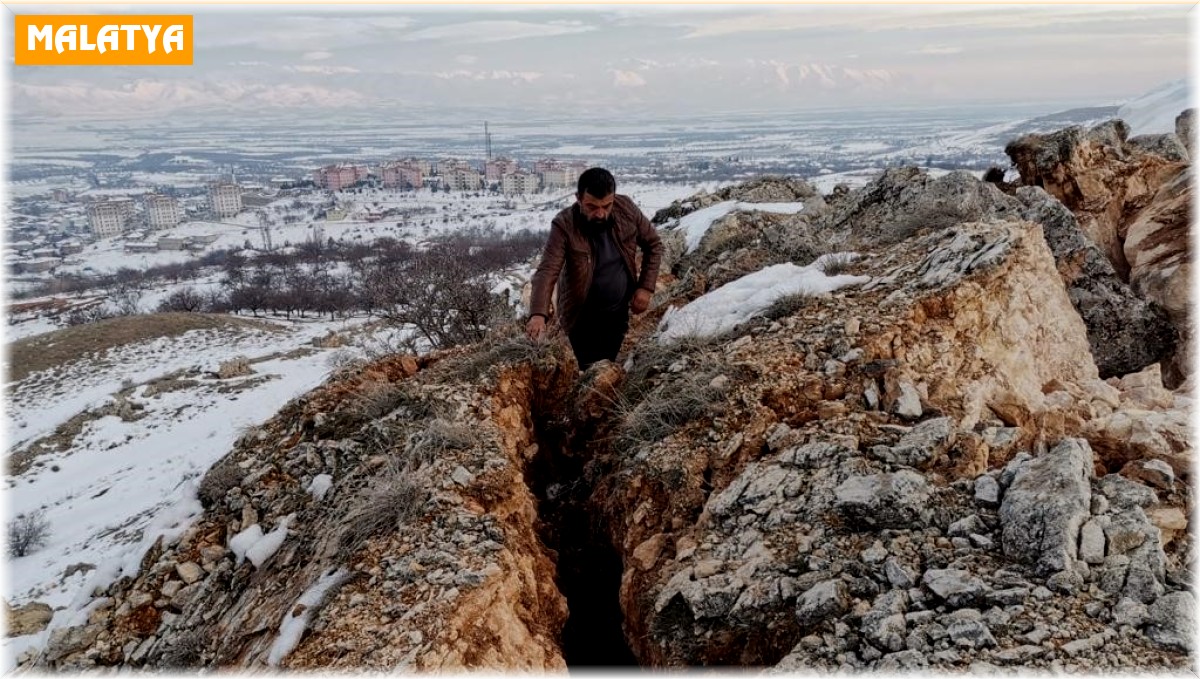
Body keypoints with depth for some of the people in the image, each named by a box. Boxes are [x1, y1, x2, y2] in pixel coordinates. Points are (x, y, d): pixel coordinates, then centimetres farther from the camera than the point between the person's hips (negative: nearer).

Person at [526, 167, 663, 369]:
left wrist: (646, 287, -8)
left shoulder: (626, 209, -14)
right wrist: (538, 314, -50)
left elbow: (653, 245, 1)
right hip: (582, 317, -3)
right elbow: (547, 272, -33)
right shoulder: (564, 226, -25)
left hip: (618, 312, 3)